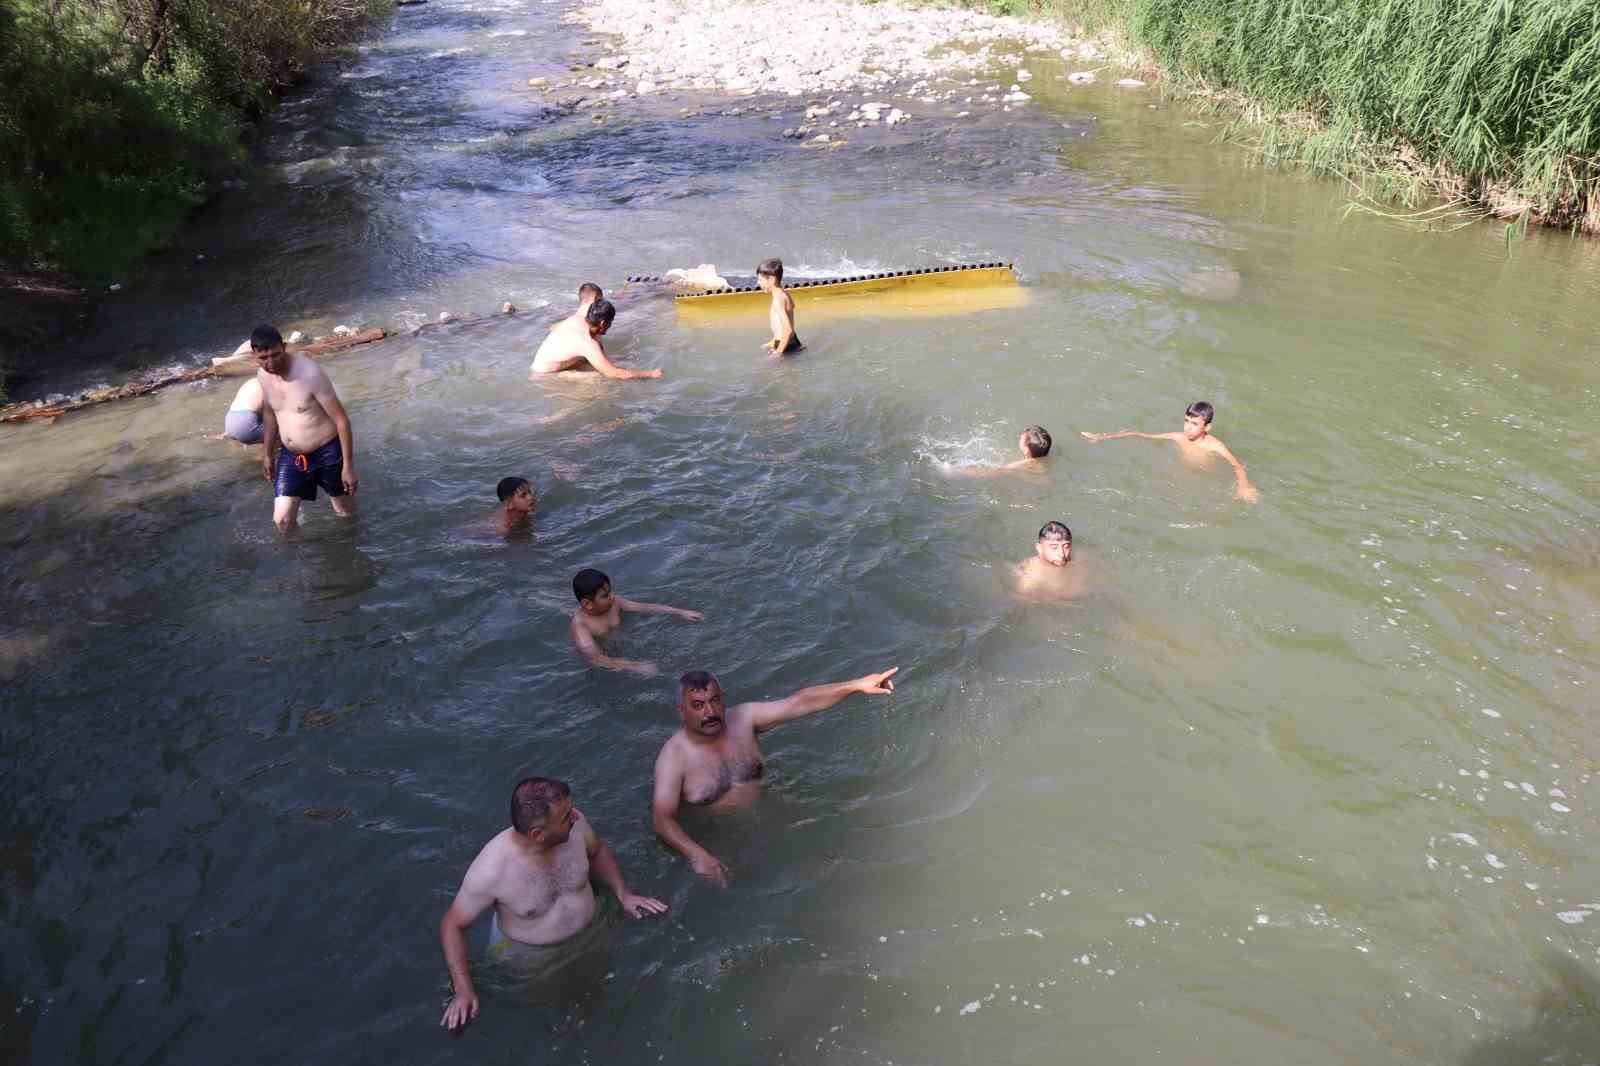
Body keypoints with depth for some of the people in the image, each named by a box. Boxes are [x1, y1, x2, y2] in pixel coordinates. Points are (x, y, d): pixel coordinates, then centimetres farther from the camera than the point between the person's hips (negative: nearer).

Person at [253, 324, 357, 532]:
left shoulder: (310, 373, -24)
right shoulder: (263, 376, -4)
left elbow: (341, 419, -20)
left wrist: (348, 466, -20)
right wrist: (268, 454, 22)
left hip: (327, 452, -5)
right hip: (291, 456, 5)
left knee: (346, 514, 14)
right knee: (282, 521, -1)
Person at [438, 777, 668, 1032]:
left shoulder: (574, 824, -23)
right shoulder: (491, 870, -34)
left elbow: (597, 851, 2)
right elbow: (452, 925, -16)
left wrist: (623, 894, -10)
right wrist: (463, 990, -23)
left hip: (589, 934, 3)